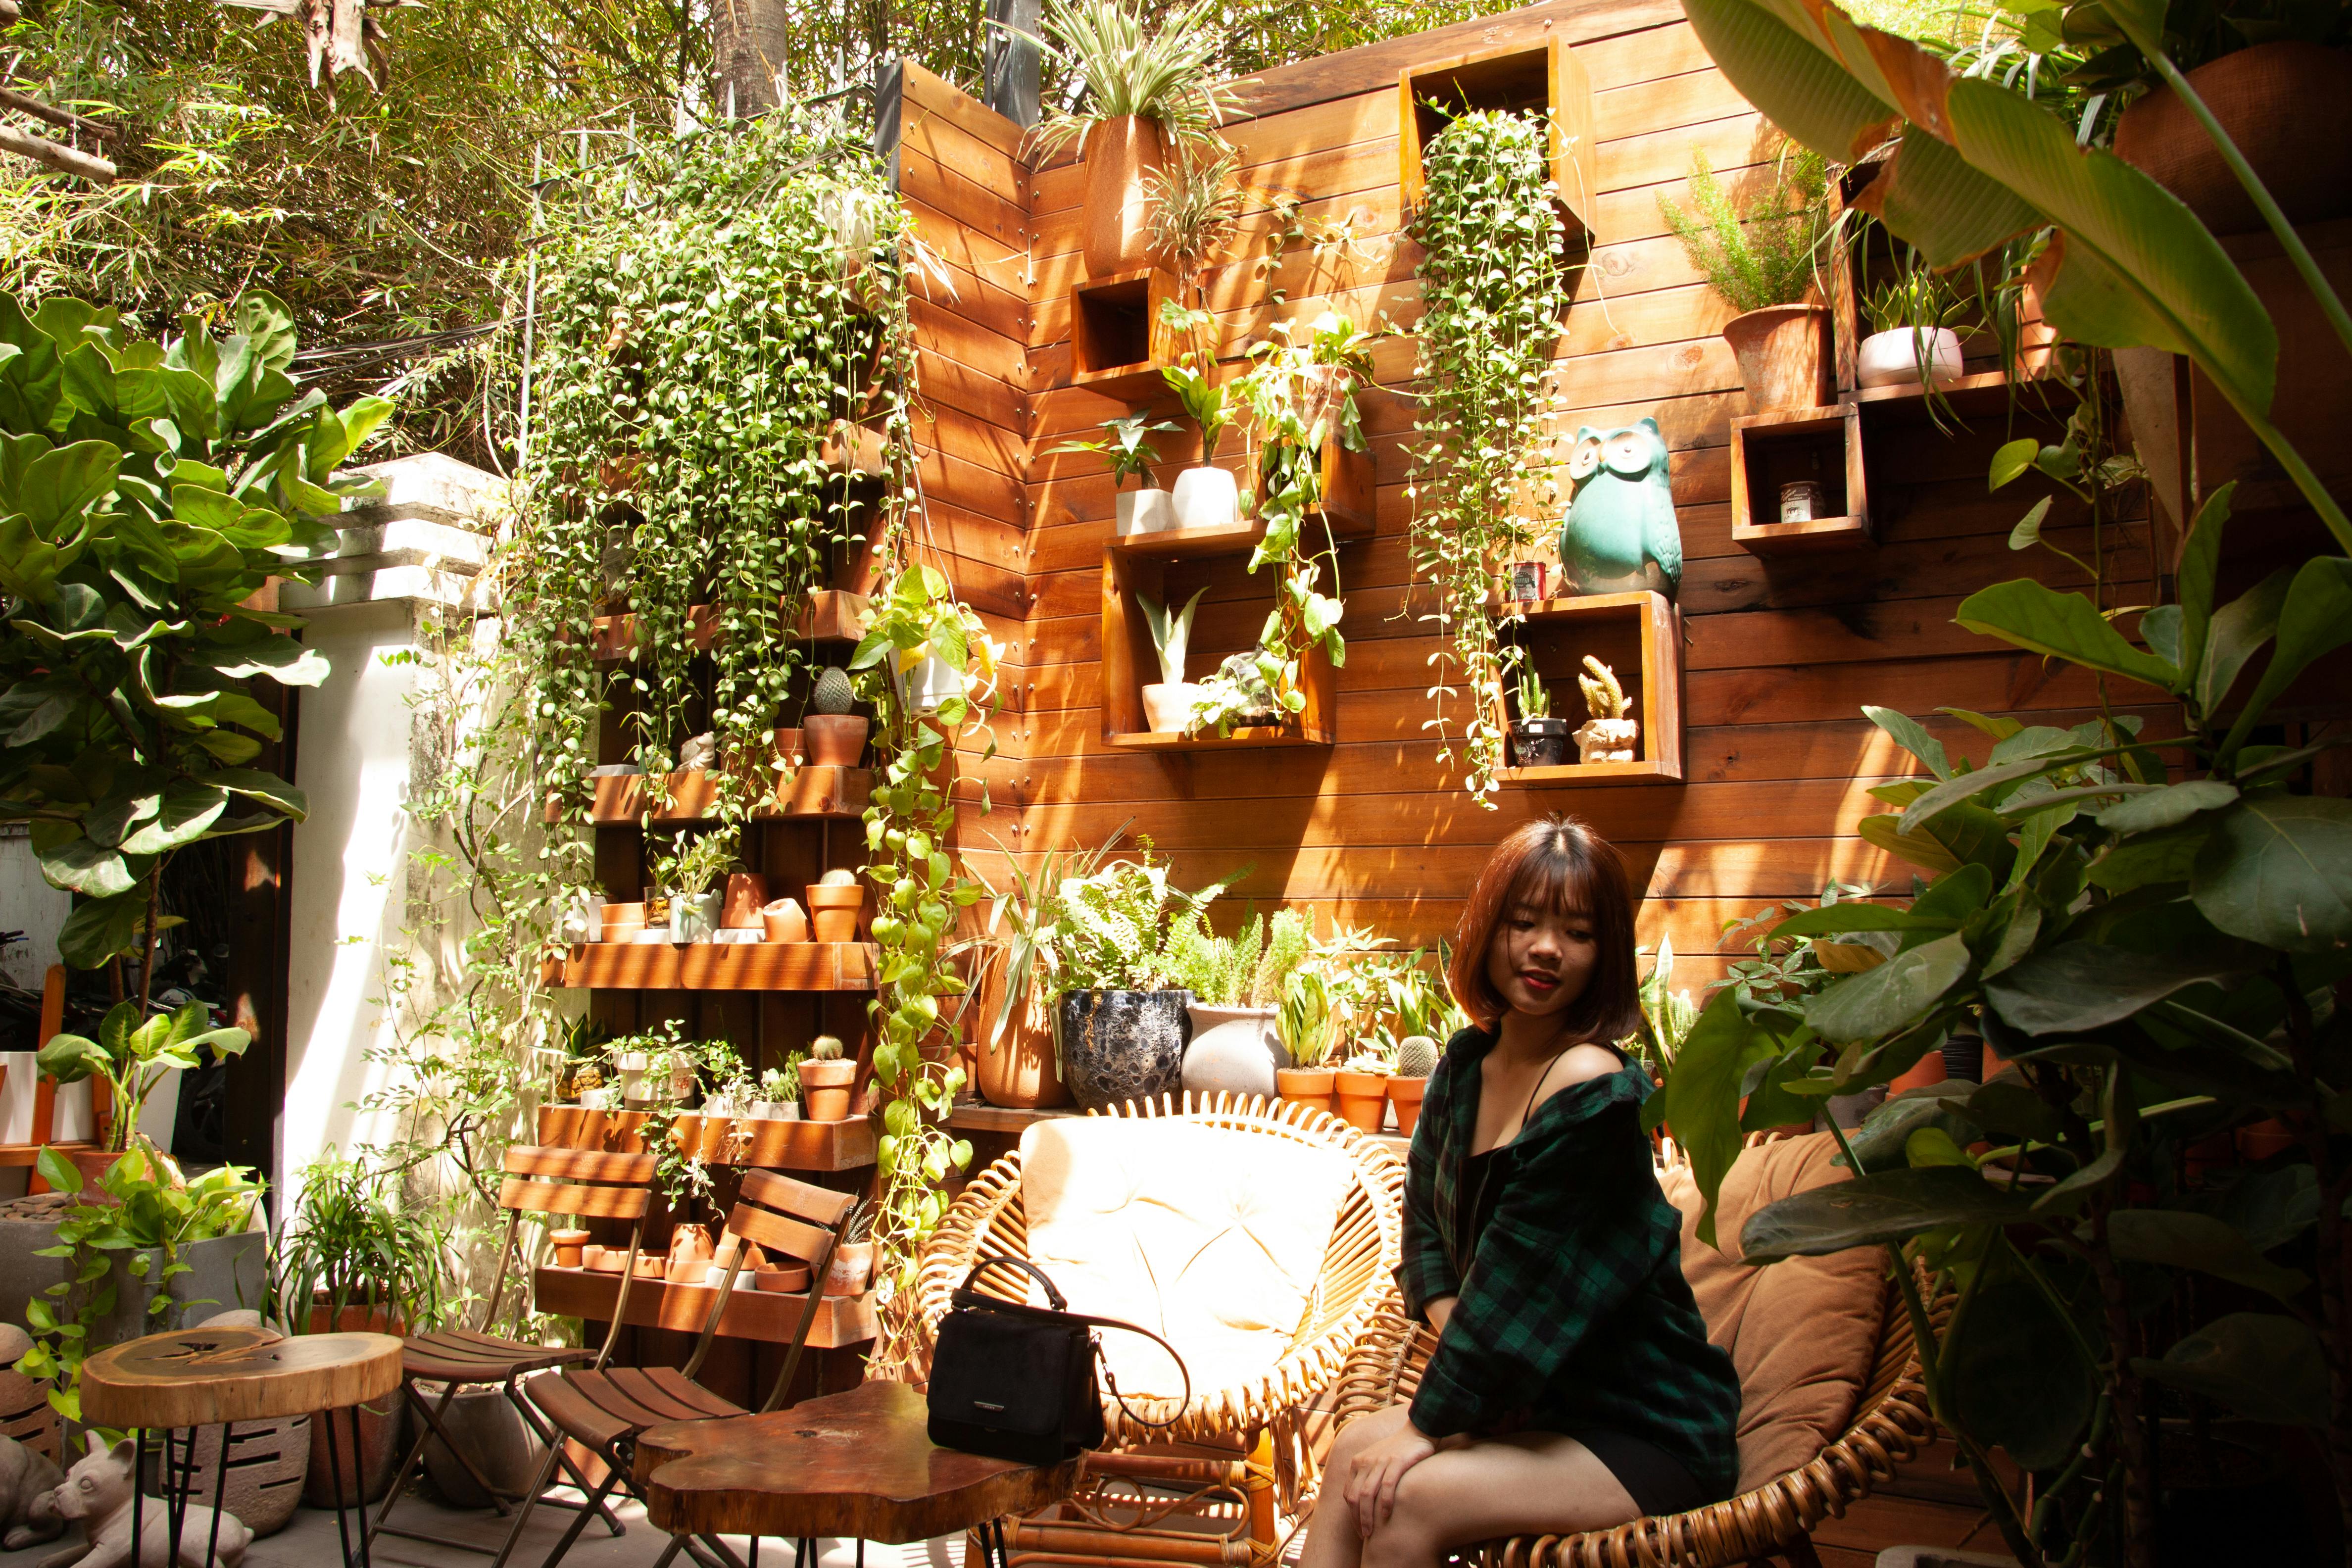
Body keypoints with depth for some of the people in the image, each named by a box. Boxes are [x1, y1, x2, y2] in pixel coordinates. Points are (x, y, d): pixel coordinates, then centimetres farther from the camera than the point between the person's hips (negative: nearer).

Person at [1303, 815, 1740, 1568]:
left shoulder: (1596, 1096, -24)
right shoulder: (1469, 1060, 2)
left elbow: (1521, 1287, -23)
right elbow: (1427, 1222, 8)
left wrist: (1429, 1424, -16)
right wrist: (1460, 1364, -8)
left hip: (1651, 1437, -7)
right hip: (1538, 1404, 7)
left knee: (1406, 1499, -22)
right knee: (1356, 1450, -14)